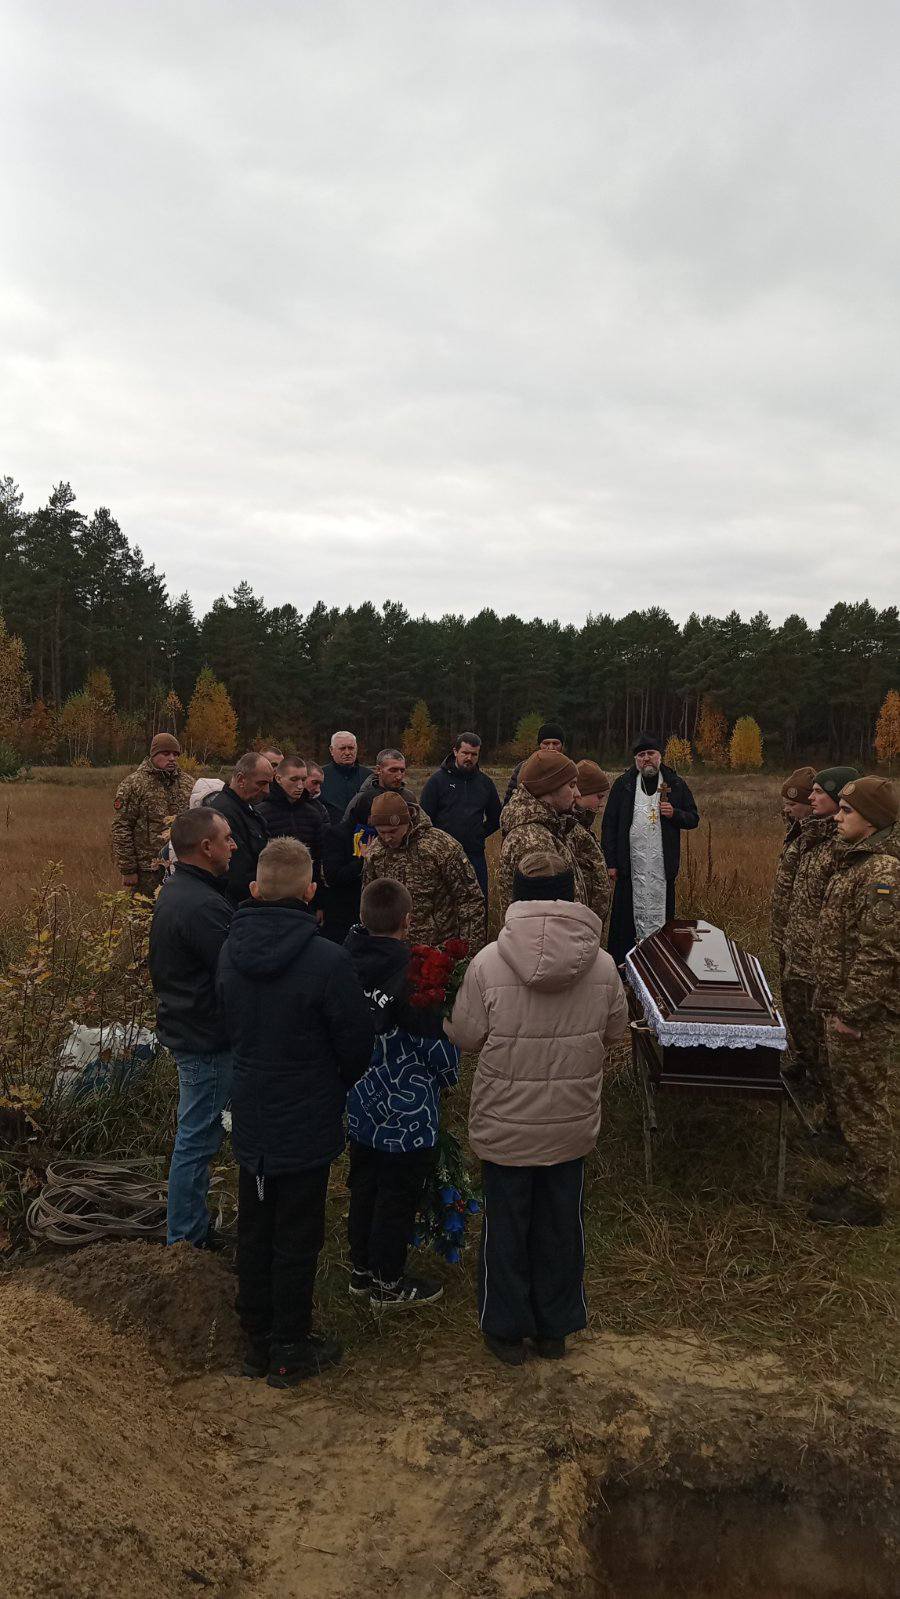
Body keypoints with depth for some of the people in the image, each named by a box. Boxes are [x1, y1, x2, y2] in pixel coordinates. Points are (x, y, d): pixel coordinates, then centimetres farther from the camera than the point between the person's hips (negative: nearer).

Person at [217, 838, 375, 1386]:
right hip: (306, 1126, -5)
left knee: (254, 1233, 19)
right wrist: (338, 1089, 6)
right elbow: (358, 1044, -14)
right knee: (297, 1239, 11)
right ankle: (290, 1351, 26)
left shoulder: (232, 949, -7)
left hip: (249, 1120, 6)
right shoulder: (328, 961, -26)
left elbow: (232, 1026, 6)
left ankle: (257, 1341, 35)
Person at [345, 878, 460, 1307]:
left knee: (364, 1184, 21)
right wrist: (449, 1076, 3)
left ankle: (361, 1269, 37)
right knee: (398, 1194, 10)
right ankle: (388, 1284, 25)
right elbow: (438, 1041, -16)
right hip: (406, 1112, -6)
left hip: (359, 1105, 7)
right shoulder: (411, 974, -26)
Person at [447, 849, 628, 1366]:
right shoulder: (602, 964, -12)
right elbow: (615, 1032, 2)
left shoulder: (488, 963, -19)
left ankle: (507, 1330, 31)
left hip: (505, 1123, -2)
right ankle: (555, 1328, 36)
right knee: (563, 1225, 20)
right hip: (573, 1123, 2)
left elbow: (465, 1036, -8)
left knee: (506, 1225, 16)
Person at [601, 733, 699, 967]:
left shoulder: (675, 784, 8)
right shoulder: (623, 784, 5)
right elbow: (609, 825, 4)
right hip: (631, 865, -1)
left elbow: (693, 819, 14)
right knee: (628, 914, 1)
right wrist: (611, 862, -1)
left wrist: (675, 814, -9)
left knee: (660, 913, 2)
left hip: (662, 865, 1)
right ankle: (621, 963, 9)